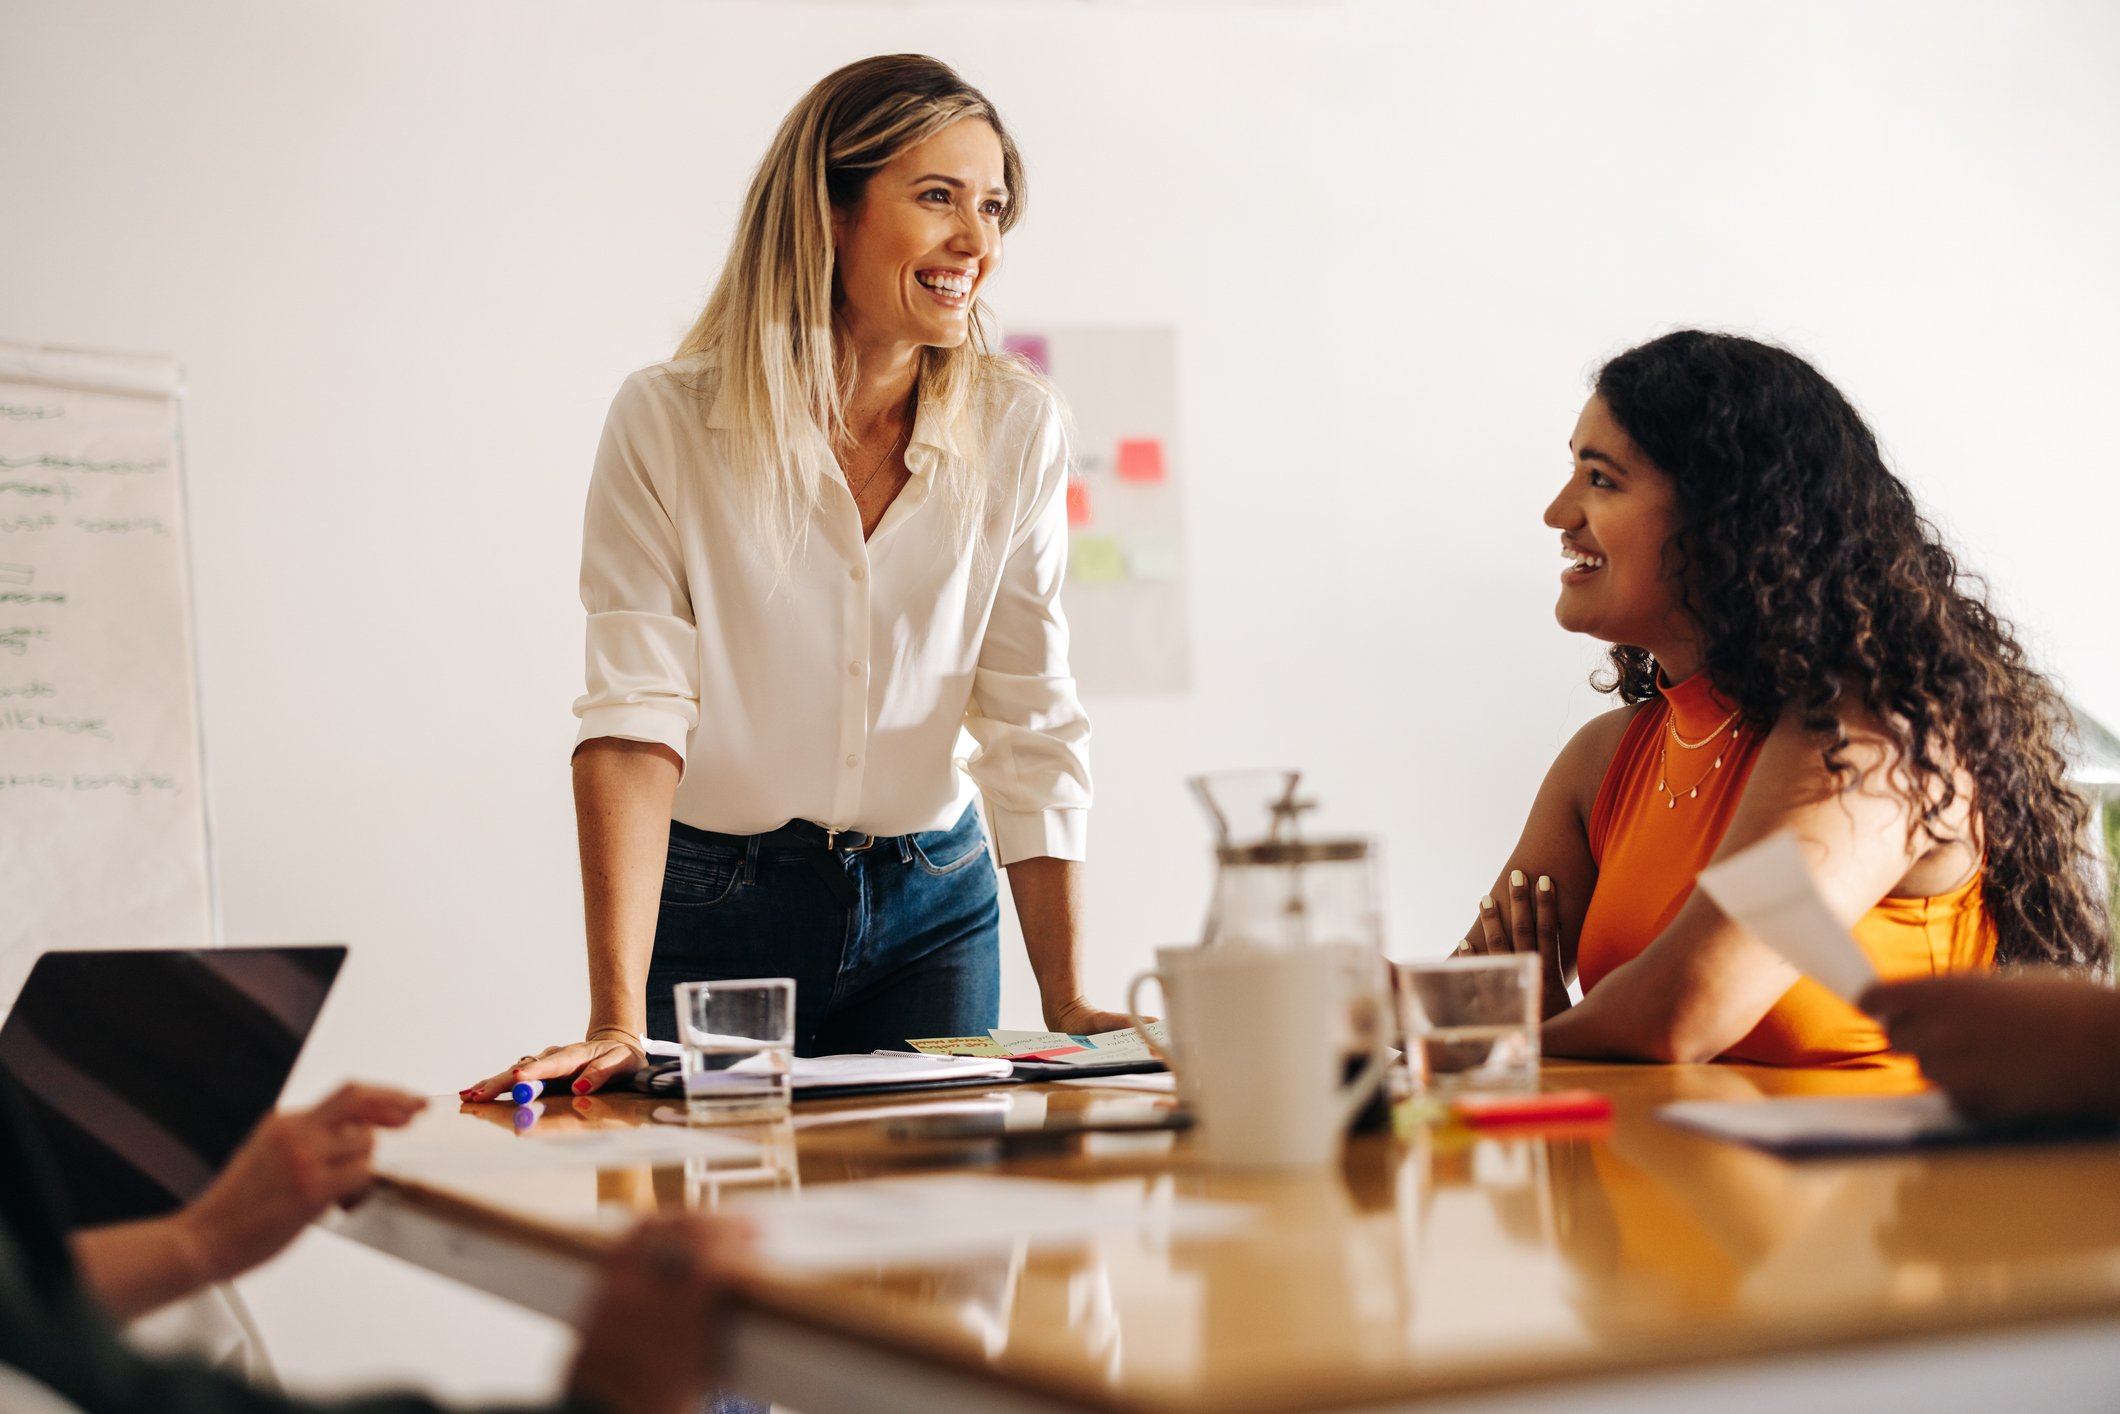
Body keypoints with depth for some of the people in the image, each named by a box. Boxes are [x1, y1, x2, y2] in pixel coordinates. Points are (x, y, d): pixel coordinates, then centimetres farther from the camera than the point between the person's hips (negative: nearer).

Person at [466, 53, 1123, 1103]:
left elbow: (1032, 728, -4)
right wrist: (617, 1022, -29)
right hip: (713, 910, -2)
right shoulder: (667, 423, -15)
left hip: (932, 909, 3)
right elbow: (634, 721, -21)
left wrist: (1067, 1005, -9)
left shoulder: (1015, 429, -7)